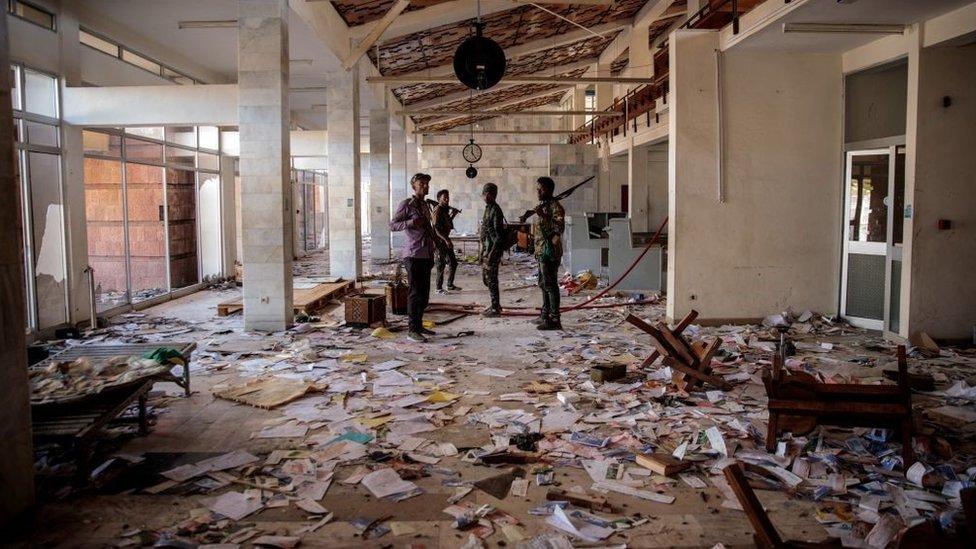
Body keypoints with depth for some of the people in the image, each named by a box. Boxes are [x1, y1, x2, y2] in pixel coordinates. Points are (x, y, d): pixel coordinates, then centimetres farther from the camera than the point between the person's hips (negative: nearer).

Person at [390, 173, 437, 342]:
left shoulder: (425, 205, 18)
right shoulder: (407, 204, -6)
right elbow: (392, 225, -8)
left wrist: (432, 255, 23)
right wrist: (410, 223, -25)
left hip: (426, 255, 8)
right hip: (413, 255, -8)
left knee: (424, 292, 11)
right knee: (416, 292, -8)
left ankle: (419, 325, 20)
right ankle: (412, 329, -4)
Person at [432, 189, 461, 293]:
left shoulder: (445, 210, 14)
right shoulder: (437, 210, -14)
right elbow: (436, 228, -22)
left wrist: (453, 215, 17)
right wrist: (446, 240, -28)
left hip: (446, 239, 9)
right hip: (440, 241, -9)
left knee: (453, 262, 13)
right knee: (441, 264, -5)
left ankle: (450, 285, 25)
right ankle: (439, 288, 3)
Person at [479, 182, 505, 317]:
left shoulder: (495, 210, -15)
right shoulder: (488, 209, 15)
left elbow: (498, 235, -20)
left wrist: (492, 253, -24)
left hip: (492, 250, -10)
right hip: (486, 250, 10)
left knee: (491, 279, -4)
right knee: (486, 278, 16)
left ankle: (495, 308, 5)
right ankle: (495, 304, 27)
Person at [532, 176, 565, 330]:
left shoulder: (555, 206, -12)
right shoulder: (542, 205, 18)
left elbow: (560, 226, -26)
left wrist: (542, 215, -31)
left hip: (550, 251, -10)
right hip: (541, 251, 10)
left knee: (550, 284, -11)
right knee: (544, 284, 17)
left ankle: (555, 320, -10)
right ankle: (546, 315, 28)